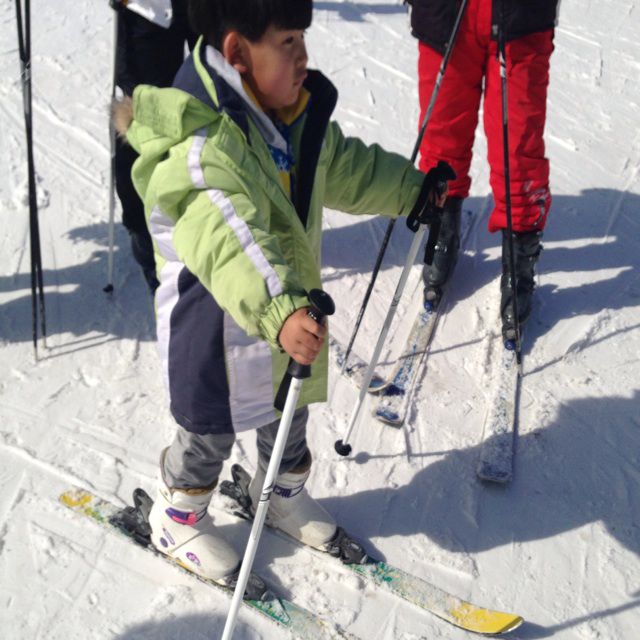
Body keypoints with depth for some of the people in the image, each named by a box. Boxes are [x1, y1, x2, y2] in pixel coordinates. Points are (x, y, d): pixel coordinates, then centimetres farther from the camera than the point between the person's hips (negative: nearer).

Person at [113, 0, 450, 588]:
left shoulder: (297, 112, -1)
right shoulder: (200, 142, -30)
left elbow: (344, 165, 16)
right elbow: (227, 238, -44)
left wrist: (410, 188, 23)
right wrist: (277, 309, -57)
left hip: (291, 298, 8)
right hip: (216, 317, -7)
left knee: (291, 412, 23)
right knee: (212, 426, 11)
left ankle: (283, 495, 50)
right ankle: (177, 518, 39)